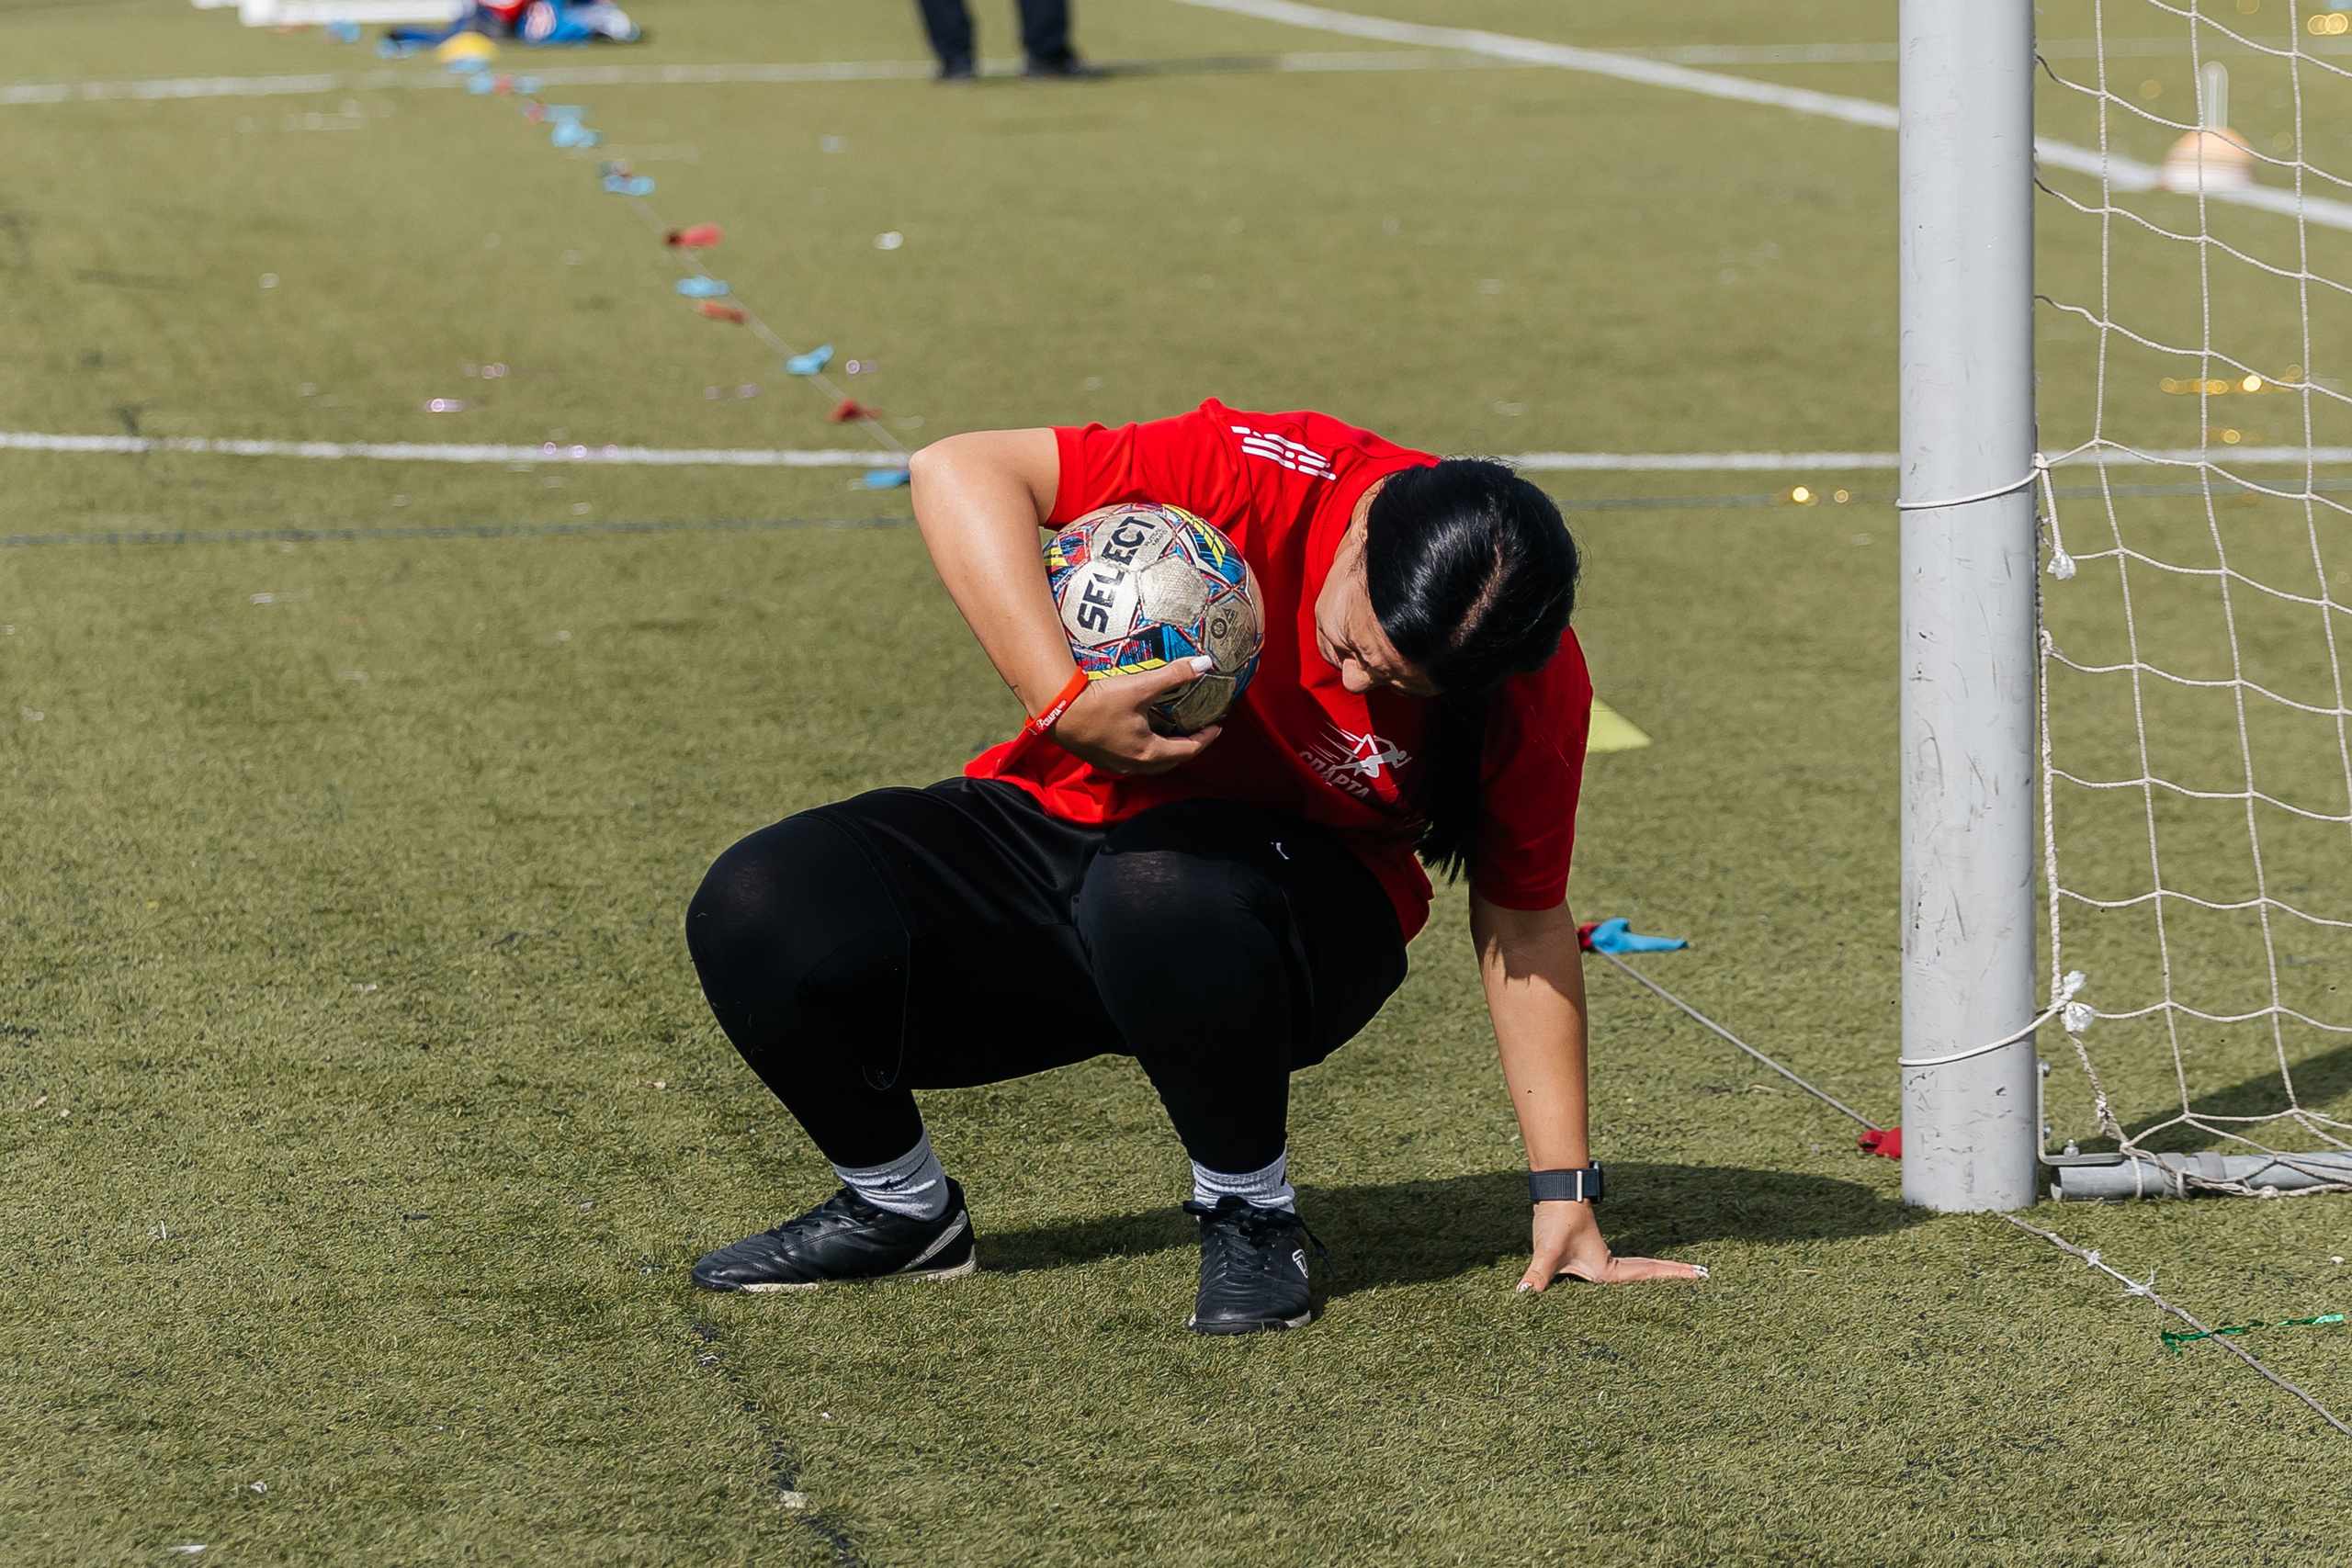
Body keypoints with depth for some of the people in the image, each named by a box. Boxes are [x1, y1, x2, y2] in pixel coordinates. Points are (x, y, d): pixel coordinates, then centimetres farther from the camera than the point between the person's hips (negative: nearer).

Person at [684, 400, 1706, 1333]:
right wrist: (1063, 702, -35)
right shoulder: (1272, 479, -24)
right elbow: (963, 471, -25)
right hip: (1066, 823, 2)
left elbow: (1523, 919, -6)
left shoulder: (1535, 688, -18)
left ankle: (1251, 1219, -12)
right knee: (762, 912, -21)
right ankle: (902, 1208, 8)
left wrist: (1564, 1197, -6)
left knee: (1160, 889, -40)